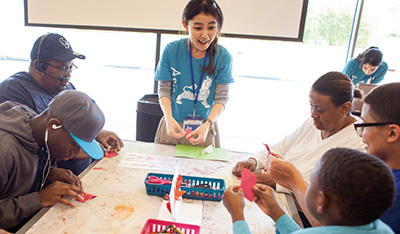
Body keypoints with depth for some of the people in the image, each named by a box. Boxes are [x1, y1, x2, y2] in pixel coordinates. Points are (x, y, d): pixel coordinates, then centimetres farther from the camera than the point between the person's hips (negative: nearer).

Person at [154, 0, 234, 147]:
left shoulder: (223, 56, -10)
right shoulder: (171, 50, -9)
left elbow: (221, 97, -9)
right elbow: (164, 90, -5)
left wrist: (207, 124, -24)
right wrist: (169, 118, -22)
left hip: (205, 129, 0)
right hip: (173, 125, 1)